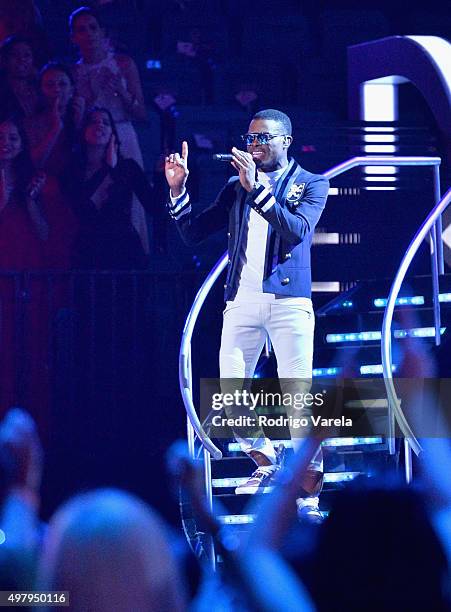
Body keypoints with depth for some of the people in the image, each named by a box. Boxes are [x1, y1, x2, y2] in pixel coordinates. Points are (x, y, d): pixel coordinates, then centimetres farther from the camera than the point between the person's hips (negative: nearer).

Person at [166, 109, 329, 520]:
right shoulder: (236, 187, 16)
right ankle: (266, 463, 24)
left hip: (288, 300, -4)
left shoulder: (311, 184, 5)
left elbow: (298, 230, -14)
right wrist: (178, 190, 0)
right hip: (242, 300, 4)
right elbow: (192, 233, 14)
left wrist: (257, 189, -20)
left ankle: (309, 496, -4)